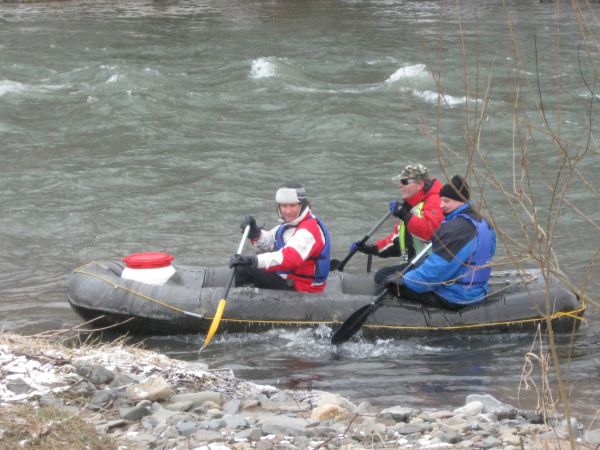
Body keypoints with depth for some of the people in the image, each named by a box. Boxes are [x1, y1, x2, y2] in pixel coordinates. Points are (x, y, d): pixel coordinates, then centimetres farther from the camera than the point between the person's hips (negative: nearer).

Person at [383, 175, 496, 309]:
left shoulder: (455, 230, -23)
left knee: (394, 283, -4)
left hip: (453, 298, -10)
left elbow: (438, 267, -23)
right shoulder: (483, 223, 7)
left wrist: (406, 280, -11)